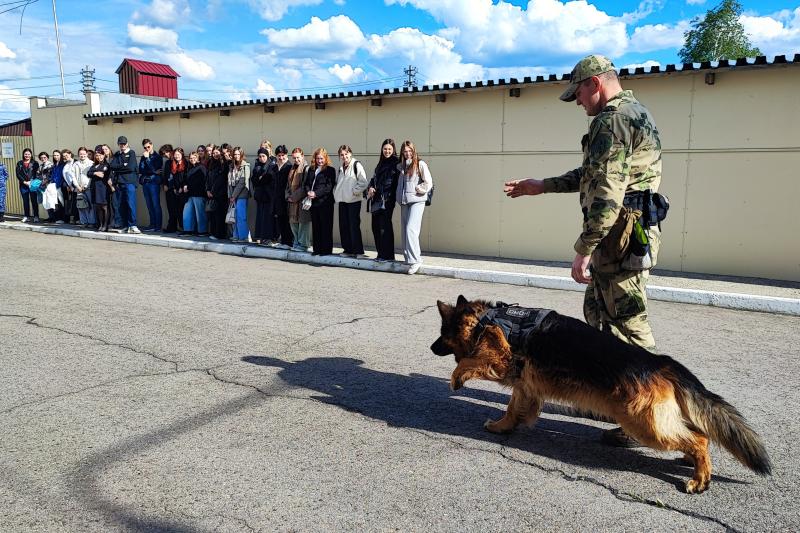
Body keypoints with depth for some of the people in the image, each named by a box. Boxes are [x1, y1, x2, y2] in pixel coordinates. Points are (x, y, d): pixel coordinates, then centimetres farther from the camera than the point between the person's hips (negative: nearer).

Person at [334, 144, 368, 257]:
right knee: (343, 226, 7)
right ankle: (348, 249, 16)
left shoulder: (356, 165, -6)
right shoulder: (341, 168, 17)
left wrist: (355, 191, -13)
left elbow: (363, 182, -12)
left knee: (354, 226, -7)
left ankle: (358, 251, -2)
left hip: (354, 200, -7)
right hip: (342, 200, 7)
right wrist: (336, 193, 11)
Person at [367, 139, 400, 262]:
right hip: (377, 199, 8)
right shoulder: (380, 164, 22)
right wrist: (370, 188, 3)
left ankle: (387, 255, -3)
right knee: (376, 226, 7)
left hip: (388, 199, -7)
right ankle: (381, 254, 15)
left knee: (384, 226, -9)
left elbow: (399, 181, -9)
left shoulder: (397, 163, -1)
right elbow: (374, 178, 24)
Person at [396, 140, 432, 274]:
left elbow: (428, 183, -4)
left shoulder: (420, 164, -1)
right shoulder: (401, 166, 16)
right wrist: (399, 197, 9)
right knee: (405, 231, 6)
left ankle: (415, 260, -14)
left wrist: (417, 190, -4)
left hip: (417, 201, -6)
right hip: (404, 202, 6)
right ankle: (408, 258, 13)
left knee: (410, 229, -17)